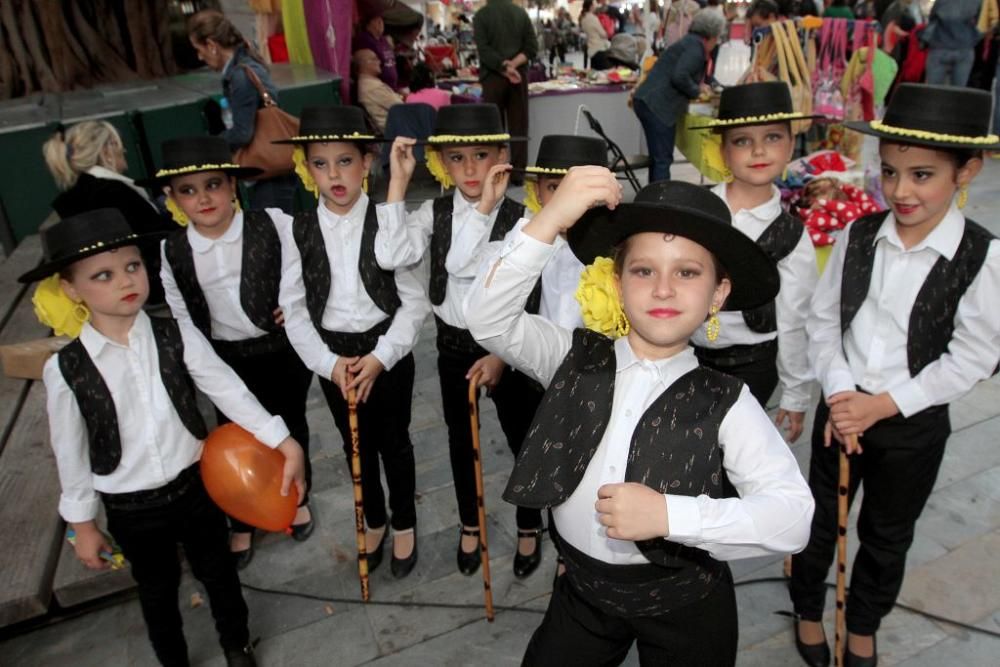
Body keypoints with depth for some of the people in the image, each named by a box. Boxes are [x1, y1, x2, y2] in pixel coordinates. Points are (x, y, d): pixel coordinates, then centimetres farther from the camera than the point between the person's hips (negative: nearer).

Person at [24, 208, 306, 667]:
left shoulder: (177, 338, -15)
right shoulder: (65, 370, -15)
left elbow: (228, 391, -15)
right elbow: (70, 451, -5)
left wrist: (283, 442, -21)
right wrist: (82, 522, 3)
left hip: (195, 485, 1)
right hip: (130, 508, 0)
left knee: (217, 572, 21)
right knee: (157, 590, 23)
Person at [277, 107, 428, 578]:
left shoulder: (389, 220, -14)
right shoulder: (299, 231, -6)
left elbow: (414, 299, -12)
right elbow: (294, 308, -4)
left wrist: (380, 357, -18)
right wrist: (329, 362, -13)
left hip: (386, 349, -2)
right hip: (332, 355, 3)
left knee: (394, 441, 14)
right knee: (356, 444, 19)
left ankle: (404, 524, 39)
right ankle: (374, 520, 44)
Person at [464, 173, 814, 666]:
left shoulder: (725, 403, -15)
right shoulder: (574, 357, -9)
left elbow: (793, 517, -19)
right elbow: (489, 320, -21)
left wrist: (670, 515, -31)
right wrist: (549, 221, -32)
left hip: (684, 605, -1)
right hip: (582, 588, 2)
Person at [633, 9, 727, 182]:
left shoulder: (690, 42, 22)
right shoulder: (695, 46, -8)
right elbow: (679, 77, -22)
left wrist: (699, 87, 21)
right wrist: (697, 90, -6)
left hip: (650, 102, 10)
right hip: (656, 105, -10)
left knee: (658, 158, 15)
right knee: (662, 160, -10)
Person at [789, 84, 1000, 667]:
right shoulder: (858, 237, -8)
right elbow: (823, 320, -3)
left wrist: (881, 405, -18)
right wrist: (839, 393, -14)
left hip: (915, 423, -1)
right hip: (843, 408, 2)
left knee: (887, 536, 19)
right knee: (820, 520, 16)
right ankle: (808, 610, 42)